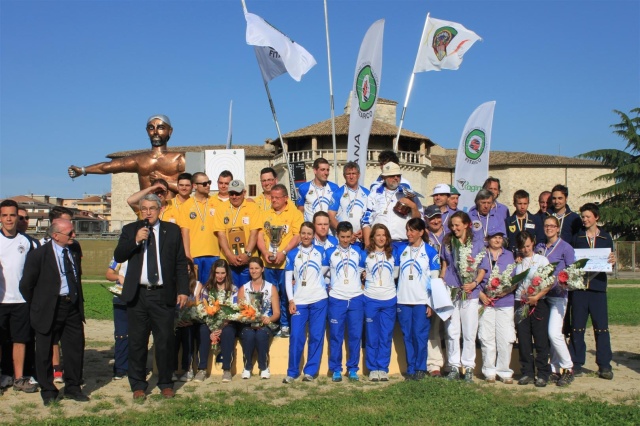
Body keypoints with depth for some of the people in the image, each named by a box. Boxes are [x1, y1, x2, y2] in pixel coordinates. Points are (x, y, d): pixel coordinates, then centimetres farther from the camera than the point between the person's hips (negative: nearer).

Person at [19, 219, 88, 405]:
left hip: (73, 307, 5)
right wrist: (37, 306, 2)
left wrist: (78, 300, 13)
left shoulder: (74, 251, 7)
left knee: (76, 348, 9)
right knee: (45, 352, 6)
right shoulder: (39, 255, -11)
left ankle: (73, 388, 23)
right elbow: (26, 285, -5)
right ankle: (48, 391, 22)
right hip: (49, 309, -5)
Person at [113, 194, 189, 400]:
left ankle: (166, 384, 17)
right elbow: (118, 256, 1)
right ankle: (138, 385, 19)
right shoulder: (130, 230, 11)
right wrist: (135, 240, -13)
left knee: (165, 341, 2)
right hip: (137, 294, 1)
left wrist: (183, 290, -1)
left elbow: (181, 263, 6)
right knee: (137, 342, 6)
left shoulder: (172, 230, 8)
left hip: (163, 294, -1)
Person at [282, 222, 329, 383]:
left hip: (319, 300, 0)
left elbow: (326, 269, 10)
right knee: (296, 337, -5)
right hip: (299, 301, 0)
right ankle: (292, 372, 6)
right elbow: (288, 279, 5)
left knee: (316, 336, 1)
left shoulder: (321, 251, 8)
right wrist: (291, 300, -3)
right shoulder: (292, 254, 7)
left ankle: (310, 371, 10)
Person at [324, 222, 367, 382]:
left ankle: (353, 368, 14)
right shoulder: (330, 253, 4)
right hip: (336, 300, -1)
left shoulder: (359, 251, 7)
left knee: (355, 335, 4)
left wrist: (362, 283, 6)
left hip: (356, 299, 1)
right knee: (336, 336, 2)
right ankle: (336, 369, 11)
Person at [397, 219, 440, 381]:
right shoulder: (401, 250, 8)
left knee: (420, 335, -2)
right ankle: (410, 368, 14)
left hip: (422, 301, -3)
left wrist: (432, 303, -5)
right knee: (407, 336, 5)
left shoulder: (430, 252, 0)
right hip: (403, 300, 3)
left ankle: (420, 368, 11)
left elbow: (435, 279, -1)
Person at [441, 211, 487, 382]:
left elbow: (482, 269, 3)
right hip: (451, 292, 2)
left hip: (470, 293, -2)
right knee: (452, 332, 5)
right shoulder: (448, 244, 12)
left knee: (469, 333, 2)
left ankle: (469, 367, 11)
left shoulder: (478, 244, 4)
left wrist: (474, 283, -14)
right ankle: (454, 366, 13)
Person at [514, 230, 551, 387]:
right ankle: (527, 373, 15)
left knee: (541, 340, 0)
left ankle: (542, 374, 8)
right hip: (520, 303, 3)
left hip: (538, 303, -3)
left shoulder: (542, 260, 0)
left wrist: (537, 297, -14)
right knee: (523, 340, 5)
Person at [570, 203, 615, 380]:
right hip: (578, 285, 0)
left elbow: (610, 260, 11)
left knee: (601, 326, -1)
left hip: (598, 286, 0)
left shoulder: (605, 237, 9)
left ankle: (604, 365, 7)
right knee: (577, 327, 3)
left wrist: (612, 261, -11)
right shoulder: (576, 237, 9)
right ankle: (576, 364, 11)